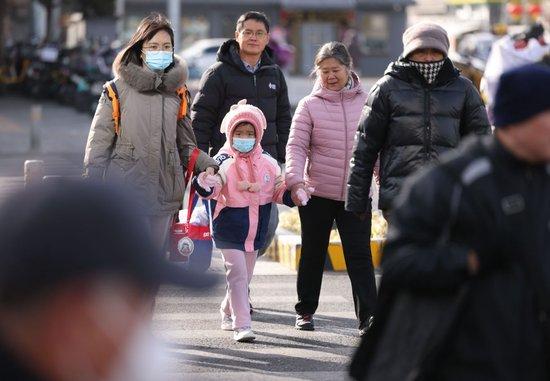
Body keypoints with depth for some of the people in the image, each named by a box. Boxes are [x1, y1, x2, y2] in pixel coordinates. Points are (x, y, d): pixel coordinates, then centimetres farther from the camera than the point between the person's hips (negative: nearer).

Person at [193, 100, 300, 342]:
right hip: (229, 232, -6)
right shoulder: (224, 163, -13)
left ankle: (228, 314, 38)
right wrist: (204, 184, -48)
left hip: (255, 233, 6)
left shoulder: (268, 163, 4)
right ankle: (241, 325, -12)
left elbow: (279, 191, 12)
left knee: (245, 277, 17)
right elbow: (212, 189, -26)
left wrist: (295, 194, -7)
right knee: (237, 275, -13)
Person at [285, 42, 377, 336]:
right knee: (313, 253, 12)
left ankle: (368, 317, -8)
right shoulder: (309, 105, -1)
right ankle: (305, 311, 26)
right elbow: (296, 146, -6)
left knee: (360, 256, -6)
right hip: (317, 193, 0)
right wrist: (295, 179, -20)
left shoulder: (365, 102, 4)